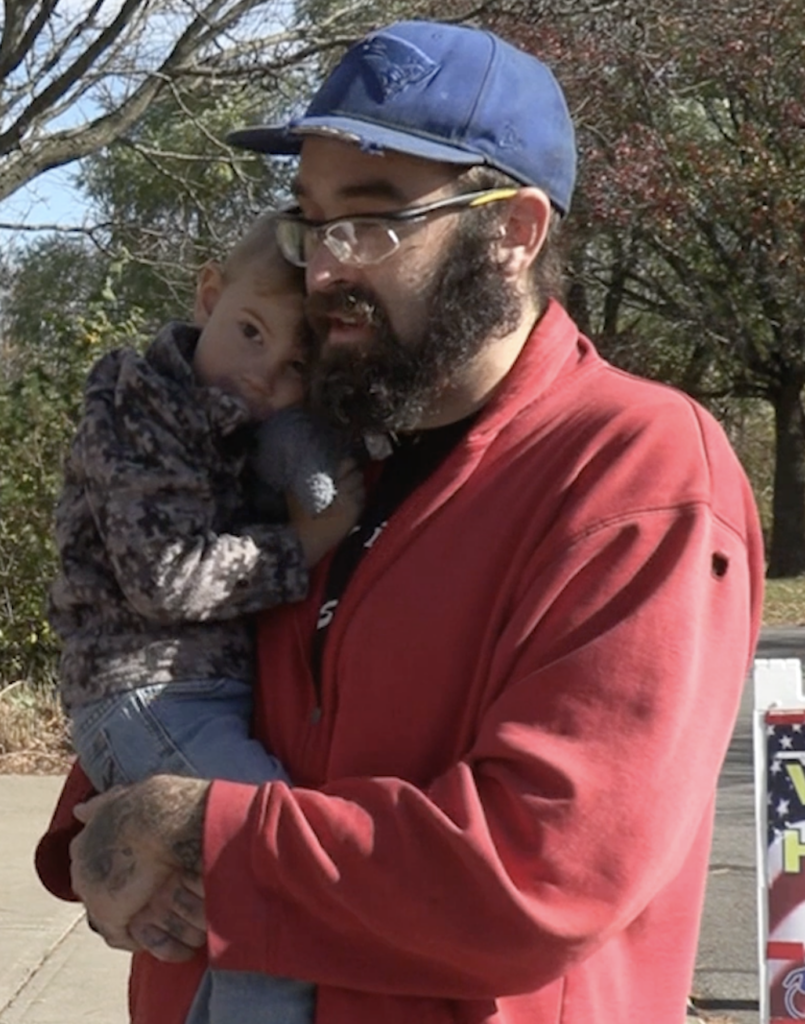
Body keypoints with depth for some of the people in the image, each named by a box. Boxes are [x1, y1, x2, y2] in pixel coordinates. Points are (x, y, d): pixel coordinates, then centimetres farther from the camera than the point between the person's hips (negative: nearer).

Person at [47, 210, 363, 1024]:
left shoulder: (261, 431, 14)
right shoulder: (140, 414, -10)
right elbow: (165, 576, -19)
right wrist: (303, 547, -13)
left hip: (222, 691, 9)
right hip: (148, 691, -9)